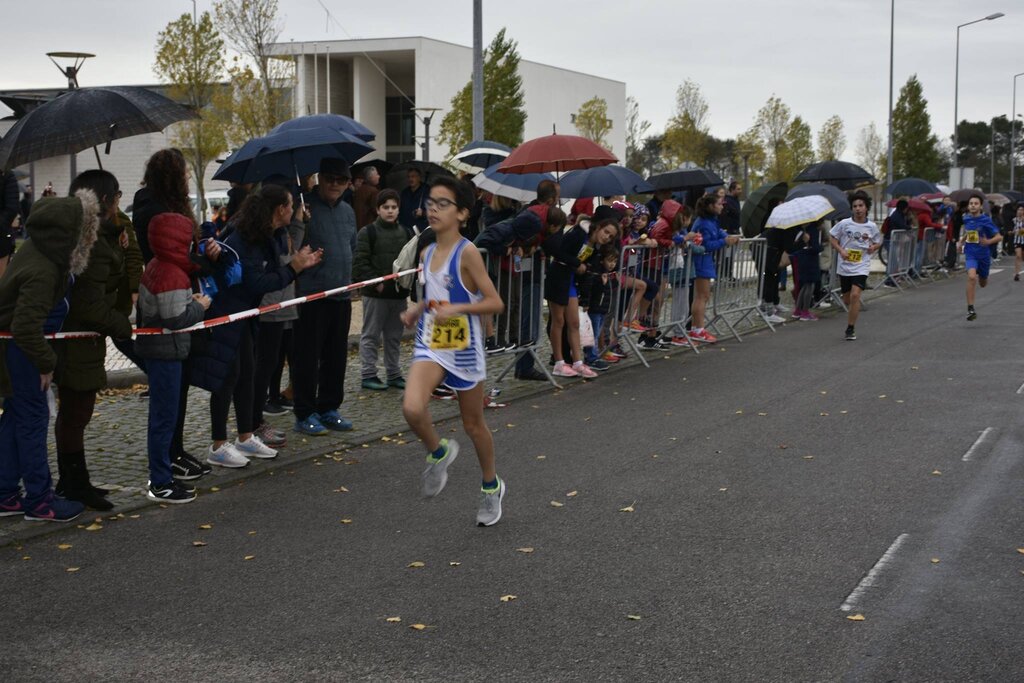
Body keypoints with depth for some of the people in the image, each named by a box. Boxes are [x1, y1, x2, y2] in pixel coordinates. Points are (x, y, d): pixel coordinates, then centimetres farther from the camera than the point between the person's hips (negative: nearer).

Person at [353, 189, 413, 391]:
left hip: (399, 293, 5)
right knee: (371, 335, 1)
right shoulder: (367, 232, -6)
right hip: (375, 293, -5)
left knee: (394, 336, 13)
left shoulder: (406, 233, 11)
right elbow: (360, 262, -10)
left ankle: (394, 374, 21)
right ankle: (369, 375, 6)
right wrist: (375, 282, -17)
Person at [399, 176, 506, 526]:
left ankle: (491, 485, 36)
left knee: (473, 424, 12)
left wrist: (457, 308, -27)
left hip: (464, 349, -4)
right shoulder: (426, 254, 4)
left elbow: (495, 302, -15)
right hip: (430, 345, 4)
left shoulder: (467, 253, -14)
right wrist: (415, 310, 2)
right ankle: (438, 452, 8)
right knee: (412, 409, -23)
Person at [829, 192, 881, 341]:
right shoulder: (844, 224, -3)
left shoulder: (872, 227, -1)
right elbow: (832, 237, 6)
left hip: (861, 267, -2)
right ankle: (852, 322, 40)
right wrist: (841, 250, -9)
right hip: (844, 266, 2)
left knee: (855, 295, -19)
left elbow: (878, 243, 15)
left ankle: (850, 329, -11)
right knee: (847, 299, 11)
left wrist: (873, 247, -7)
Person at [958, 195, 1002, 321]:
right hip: (970, 254, 1)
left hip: (984, 255, -1)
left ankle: (981, 276, 58)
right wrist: (961, 242, 10)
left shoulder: (986, 220, -12)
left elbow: (999, 237, -13)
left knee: (983, 283, 17)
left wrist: (988, 242, -30)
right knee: (971, 277, -25)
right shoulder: (966, 219, 0)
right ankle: (970, 309, -22)